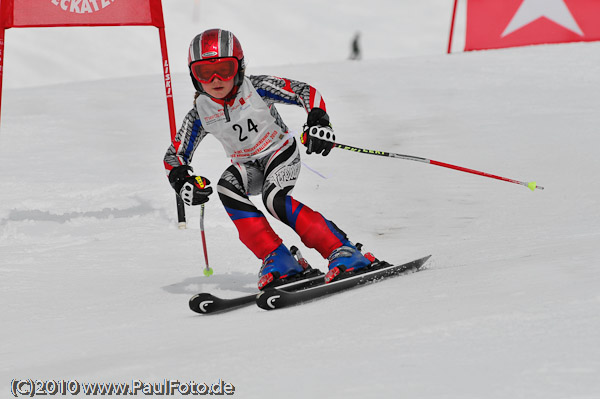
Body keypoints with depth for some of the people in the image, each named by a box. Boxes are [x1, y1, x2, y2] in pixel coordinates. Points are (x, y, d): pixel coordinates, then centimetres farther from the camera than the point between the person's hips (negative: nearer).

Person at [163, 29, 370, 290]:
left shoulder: (257, 88, -18)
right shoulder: (201, 113, -9)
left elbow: (306, 92, -16)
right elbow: (174, 156, -3)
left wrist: (318, 122, -34)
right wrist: (182, 182, -24)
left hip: (281, 153, -4)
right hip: (248, 166, 4)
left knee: (274, 198, -34)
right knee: (227, 187, -30)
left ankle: (341, 251, -33)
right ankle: (276, 258, -30)